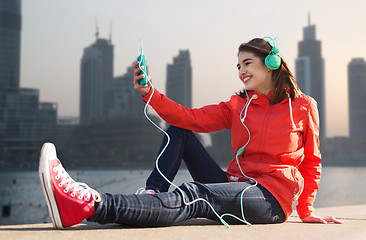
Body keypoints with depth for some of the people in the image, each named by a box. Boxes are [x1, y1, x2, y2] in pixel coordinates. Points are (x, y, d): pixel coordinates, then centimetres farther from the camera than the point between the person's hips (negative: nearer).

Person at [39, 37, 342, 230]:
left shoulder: (303, 106, 3)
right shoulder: (238, 106, 13)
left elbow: (312, 161, 9)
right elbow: (191, 118, -1)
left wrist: (306, 212, 3)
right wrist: (149, 92, -13)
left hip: (271, 198, -6)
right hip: (237, 186, 6)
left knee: (192, 196, -33)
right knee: (178, 131, 1)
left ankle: (90, 205, -50)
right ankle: (150, 198, -16)